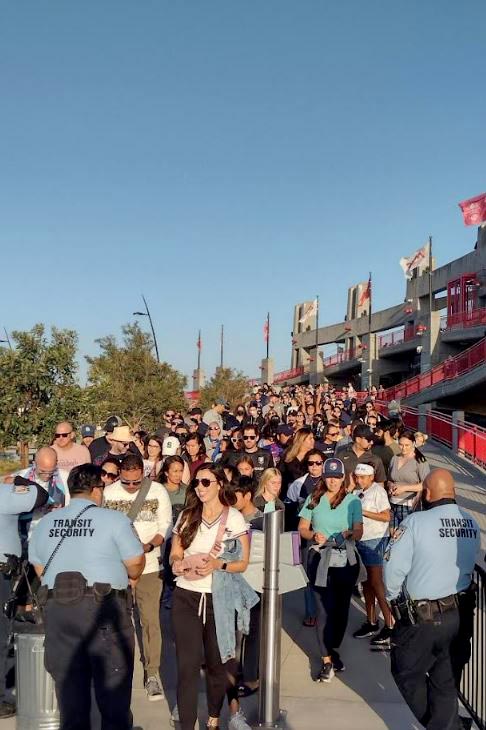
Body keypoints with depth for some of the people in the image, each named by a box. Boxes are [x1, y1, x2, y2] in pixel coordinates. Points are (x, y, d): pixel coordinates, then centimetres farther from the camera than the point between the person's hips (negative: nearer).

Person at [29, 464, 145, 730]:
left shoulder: (44, 522, 8)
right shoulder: (114, 519, -7)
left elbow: (39, 569, 13)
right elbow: (136, 563, -5)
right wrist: (129, 575, 16)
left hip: (56, 608, 5)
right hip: (104, 607, -4)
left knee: (69, 683, 14)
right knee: (113, 683, 8)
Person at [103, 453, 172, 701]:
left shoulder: (158, 491, -3)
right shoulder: (108, 492, -1)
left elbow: (166, 527, -2)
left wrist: (149, 545, -18)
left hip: (149, 565, -1)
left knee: (151, 620, -2)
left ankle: (152, 674, 10)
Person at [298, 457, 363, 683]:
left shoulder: (352, 501, 1)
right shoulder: (313, 499, 4)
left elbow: (359, 532, -4)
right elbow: (302, 528, 5)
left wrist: (350, 533, -26)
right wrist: (313, 535, -16)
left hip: (346, 561, 1)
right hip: (320, 560, -1)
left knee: (341, 608, 10)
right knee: (325, 609, -5)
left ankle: (333, 650, 31)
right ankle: (327, 661, 3)